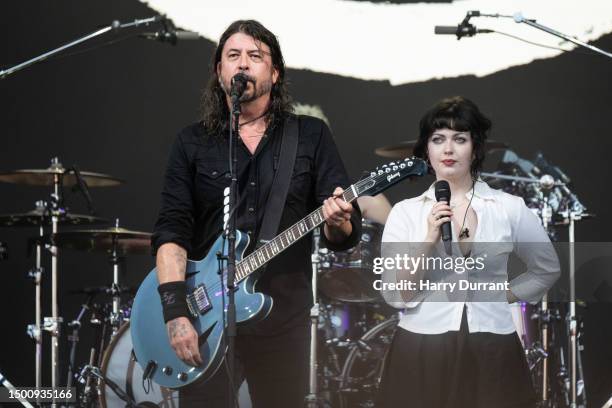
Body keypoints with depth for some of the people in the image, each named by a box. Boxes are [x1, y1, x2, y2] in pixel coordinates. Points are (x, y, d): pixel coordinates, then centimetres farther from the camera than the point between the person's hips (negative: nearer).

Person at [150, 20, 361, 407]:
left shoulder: (311, 136, 5)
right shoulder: (193, 143, 7)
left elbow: (349, 233, 1)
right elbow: (172, 229, -3)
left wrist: (337, 223, -25)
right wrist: (176, 311, -17)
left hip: (284, 317, 0)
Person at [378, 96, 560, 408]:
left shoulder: (510, 208, 1)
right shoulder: (405, 212, 1)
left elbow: (547, 269, 16)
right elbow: (396, 296, -5)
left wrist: (502, 297, 5)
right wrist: (429, 239, -15)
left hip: (491, 355, 0)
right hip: (422, 354, 0)